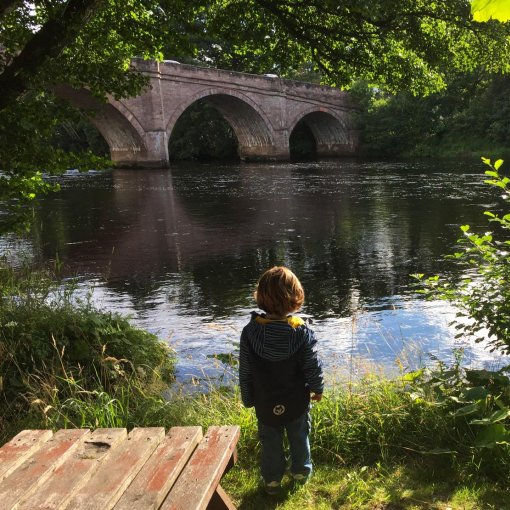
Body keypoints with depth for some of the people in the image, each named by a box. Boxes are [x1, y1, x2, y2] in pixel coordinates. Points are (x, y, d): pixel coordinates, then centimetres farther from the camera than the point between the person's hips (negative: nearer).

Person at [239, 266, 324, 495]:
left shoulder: (250, 331, -21)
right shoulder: (302, 331, -22)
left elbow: (245, 371, -11)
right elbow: (313, 366, -12)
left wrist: (248, 398, 4)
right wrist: (317, 389, 7)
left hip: (265, 403, 0)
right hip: (296, 400, 0)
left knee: (271, 441, 19)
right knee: (299, 436, 23)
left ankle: (272, 479, 34)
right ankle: (301, 471, 41)